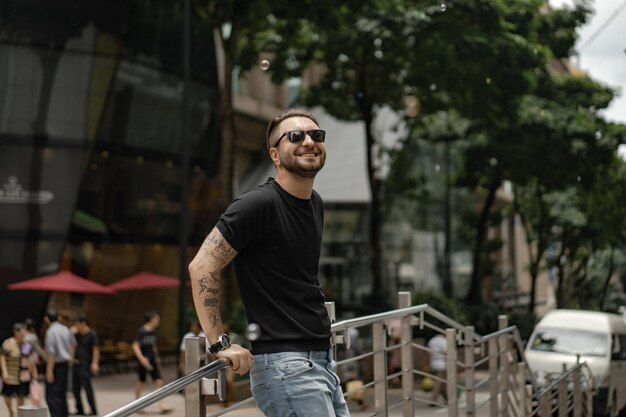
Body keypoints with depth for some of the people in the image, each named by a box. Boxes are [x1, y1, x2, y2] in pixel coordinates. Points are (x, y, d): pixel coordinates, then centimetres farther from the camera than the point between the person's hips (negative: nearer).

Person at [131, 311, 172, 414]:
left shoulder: (153, 331, 7)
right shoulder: (141, 331, -14)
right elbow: (135, 346, -18)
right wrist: (142, 358, -28)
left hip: (153, 360, 6)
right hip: (143, 361, -6)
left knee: (159, 381, -4)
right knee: (141, 381, 9)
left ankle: (162, 405, -7)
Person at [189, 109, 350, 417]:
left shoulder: (315, 204, 13)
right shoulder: (259, 204, -13)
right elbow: (202, 267, -16)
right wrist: (219, 343, -16)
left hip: (322, 359, 9)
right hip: (284, 363, -9)